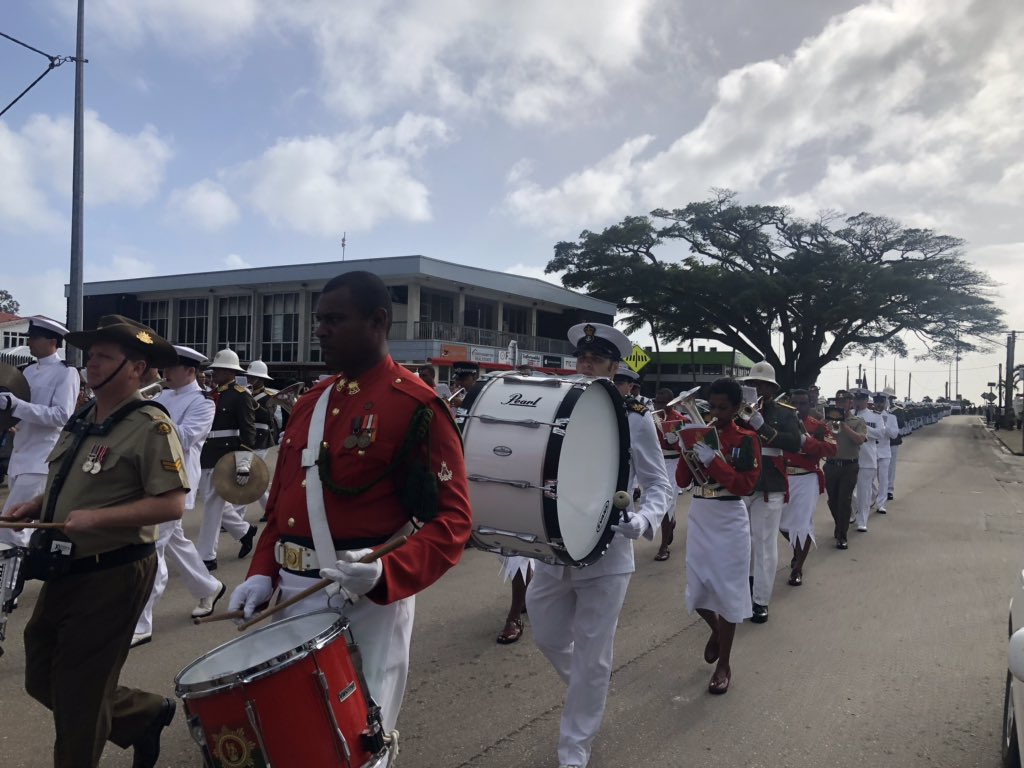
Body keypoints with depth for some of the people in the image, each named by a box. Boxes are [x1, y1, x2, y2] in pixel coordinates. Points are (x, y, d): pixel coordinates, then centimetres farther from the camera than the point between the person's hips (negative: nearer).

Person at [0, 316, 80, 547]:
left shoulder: (66, 373, -8)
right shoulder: (29, 371, 14)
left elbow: (61, 416, -18)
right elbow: (22, 411, 21)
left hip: (41, 459, -8)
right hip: (19, 456, 8)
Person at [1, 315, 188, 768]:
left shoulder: (150, 426, -17)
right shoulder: (82, 420, 9)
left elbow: (172, 505, -22)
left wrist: (97, 518, -28)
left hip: (113, 576, -9)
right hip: (66, 571, 9)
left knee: (78, 693, 6)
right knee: (42, 680, 19)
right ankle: (146, 715, 34)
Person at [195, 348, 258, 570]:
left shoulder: (241, 395, -9)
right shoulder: (212, 394, 13)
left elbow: (248, 430, -15)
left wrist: (244, 462, -22)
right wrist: (200, 454, 18)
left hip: (226, 458, -8)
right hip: (206, 456, 8)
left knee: (213, 505, -4)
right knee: (212, 503, 15)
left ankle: (207, 557, 5)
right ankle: (244, 531, 34)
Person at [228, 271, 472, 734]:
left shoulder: (418, 407, -13)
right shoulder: (309, 403, 9)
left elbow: (453, 518, -16)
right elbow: (283, 499, 15)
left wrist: (387, 573, -30)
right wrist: (263, 573, 3)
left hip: (367, 598, -6)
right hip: (295, 593, 7)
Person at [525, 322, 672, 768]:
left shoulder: (635, 418, -6)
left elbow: (661, 485, -3)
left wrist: (644, 519, -22)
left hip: (605, 553, -4)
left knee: (591, 658, 6)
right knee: (547, 637, 16)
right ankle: (586, 694, 49)